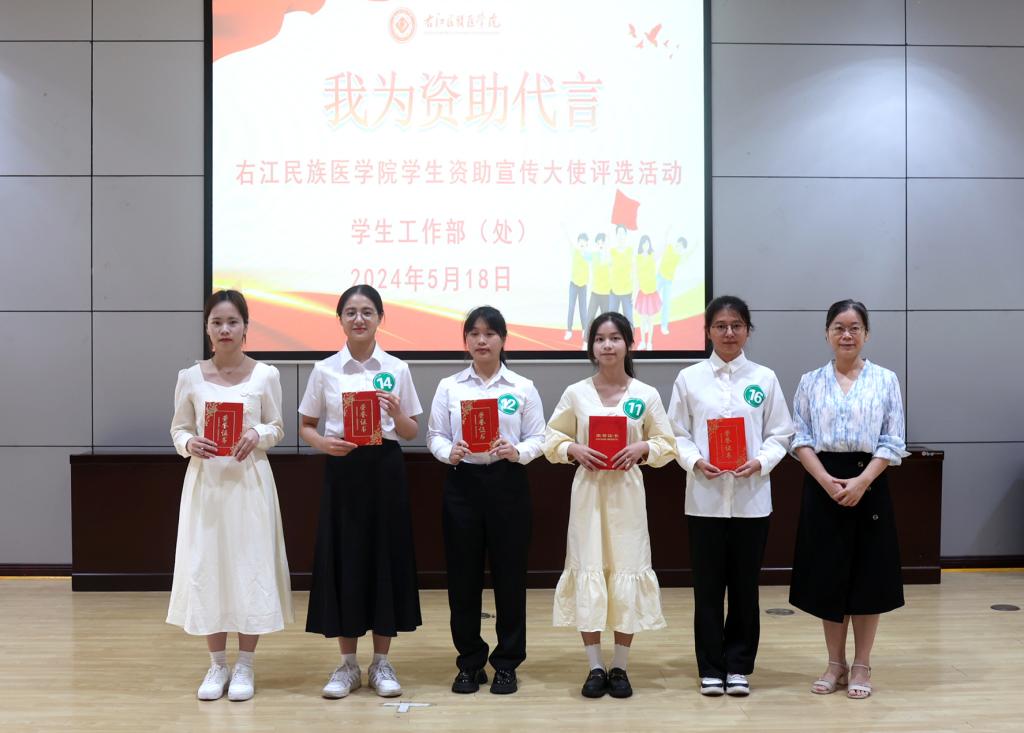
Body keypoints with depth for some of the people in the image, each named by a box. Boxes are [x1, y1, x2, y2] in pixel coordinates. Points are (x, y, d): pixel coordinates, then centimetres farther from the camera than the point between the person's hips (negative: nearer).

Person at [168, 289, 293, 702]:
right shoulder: (190, 378, 2)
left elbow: (278, 428, 5)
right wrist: (189, 444, -14)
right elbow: (178, 428, 8)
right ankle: (217, 664, 20)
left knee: (250, 564, 2)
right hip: (206, 480, 1)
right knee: (206, 566, 4)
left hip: (249, 480, -1)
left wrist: (257, 435, -16)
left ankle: (245, 666, 16)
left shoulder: (265, 376, -1)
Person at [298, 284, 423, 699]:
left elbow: (411, 433, 7)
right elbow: (305, 426, 8)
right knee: (343, 560, 2)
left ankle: (381, 664, 18)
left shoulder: (397, 369, 4)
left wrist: (397, 413, -14)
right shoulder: (325, 370, 3)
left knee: (386, 559, 3)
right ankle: (348, 664, 17)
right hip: (343, 471, 0)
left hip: (385, 470, 0)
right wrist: (323, 443, -13)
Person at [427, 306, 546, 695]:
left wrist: (517, 452, -18)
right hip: (462, 482, 1)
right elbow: (434, 435, 4)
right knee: (463, 575, 4)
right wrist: (449, 452, -17)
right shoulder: (449, 386, 6)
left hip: (507, 483, -1)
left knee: (509, 573, 3)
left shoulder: (523, 388, 4)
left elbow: (538, 438, 2)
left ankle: (507, 663, 17)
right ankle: (469, 663, 19)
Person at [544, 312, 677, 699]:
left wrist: (641, 448, -14)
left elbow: (667, 445, 5)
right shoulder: (575, 393, 1)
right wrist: (575, 450, -13)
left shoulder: (646, 395, 0)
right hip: (588, 489, 0)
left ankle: (620, 667, 16)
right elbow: (552, 439, 6)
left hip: (627, 491, 0)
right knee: (587, 572, 1)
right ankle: (595, 667, 13)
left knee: (627, 572, 2)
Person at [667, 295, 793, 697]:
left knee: (744, 585, 7)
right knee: (708, 586, 6)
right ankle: (711, 667, 17)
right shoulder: (689, 378, 3)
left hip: (750, 497, 1)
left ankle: (738, 665, 20)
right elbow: (677, 434, 3)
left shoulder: (765, 378, 4)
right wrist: (695, 461, -15)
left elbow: (780, 434, 4)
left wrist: (760, 462, -14)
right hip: (705, 496, 0)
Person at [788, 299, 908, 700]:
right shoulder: (810, 382, 5)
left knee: (867, 573, 4)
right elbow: (800, 438, 1)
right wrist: (827, 481, -13)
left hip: (869, 484, -1)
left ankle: (861, 666, 17)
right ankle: (835, 664, 20)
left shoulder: (885, 380, 2)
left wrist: (861, 481, -14)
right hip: (823, 485, 1)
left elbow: (893, 442, -2)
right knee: (827, 574, 5)